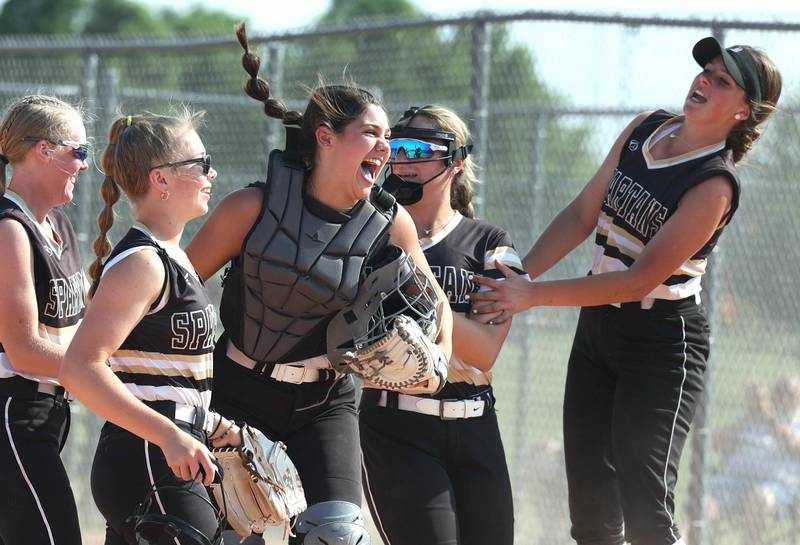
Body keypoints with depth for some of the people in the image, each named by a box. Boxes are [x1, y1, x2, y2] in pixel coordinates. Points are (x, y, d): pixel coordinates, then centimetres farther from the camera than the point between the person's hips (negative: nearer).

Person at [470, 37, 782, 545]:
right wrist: (516, 278, -4)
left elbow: (641, 279, -24)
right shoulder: (645, 129, 2)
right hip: (598, 326, 7)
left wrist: (533, 296, -24)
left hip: (662, 341, -7)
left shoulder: (714, 184, -21)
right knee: (591, 504, 11)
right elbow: (583, 214, 7)